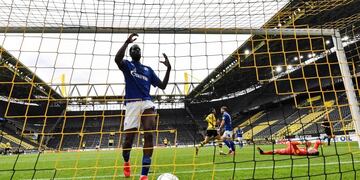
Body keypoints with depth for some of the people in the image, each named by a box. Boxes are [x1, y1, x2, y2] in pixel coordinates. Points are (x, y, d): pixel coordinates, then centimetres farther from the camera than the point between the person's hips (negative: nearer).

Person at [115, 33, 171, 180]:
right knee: (129, 138, 0)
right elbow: (117, 59, -14)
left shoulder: (148, 69, 22)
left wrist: (168, 68, 8)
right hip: (132, 104, -2)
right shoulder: (127, 65, 12)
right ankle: (126, 162, 35)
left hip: (147, 103, 3)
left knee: (149, 135, -16)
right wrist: (127, 42, -19)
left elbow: (162, 86, 17)